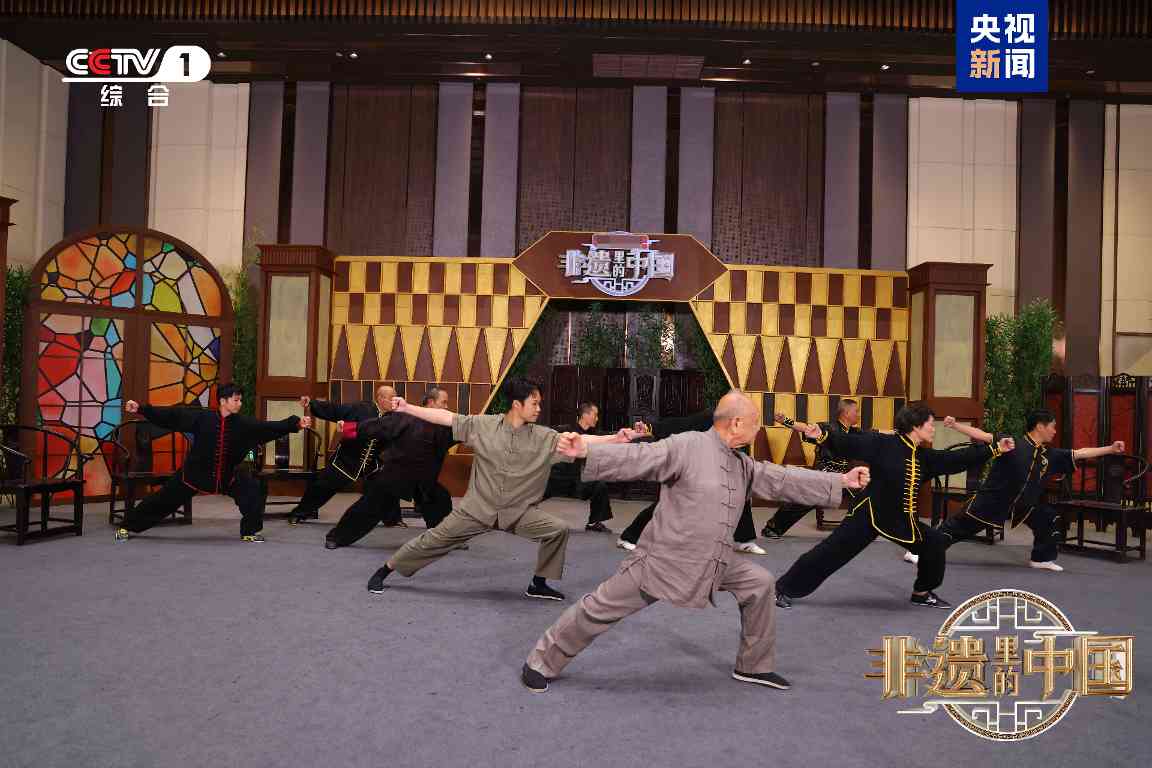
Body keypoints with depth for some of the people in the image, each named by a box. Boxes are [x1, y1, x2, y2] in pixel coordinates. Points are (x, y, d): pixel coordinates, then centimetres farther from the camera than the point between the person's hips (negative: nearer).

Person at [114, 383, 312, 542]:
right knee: (164, 499, 6)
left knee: (254, 489, -12)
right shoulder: (202, 417, -15)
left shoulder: (244, 424, -8)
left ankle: (249, 532, 4)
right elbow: (171, 416, -13)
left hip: (227, 476, 3)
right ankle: (128, 526, 29)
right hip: (194, 472, -2)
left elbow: (270, 427, -13)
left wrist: (296, 423, -23)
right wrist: (141, 409, -18)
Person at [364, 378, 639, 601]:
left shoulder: (544, 437, -8)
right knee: (435, 539, 2)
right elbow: (446, 417, -7)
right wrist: (407, 408, -10)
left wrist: (615, 438, -25)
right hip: (477, 508, -2)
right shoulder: (483, 425, -9)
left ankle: (538, 585, 6)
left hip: (520, 512, 2)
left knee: (558, 531, -13)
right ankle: (384, 570, 24)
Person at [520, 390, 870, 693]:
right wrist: (587, 451, -37)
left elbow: (784, 479, 13)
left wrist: (841, 481, 14)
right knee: (602, 608, -4)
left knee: (759, 584, 9)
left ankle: (755, 666, 28)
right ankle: (541, 662, 13)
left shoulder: (743, 465, 8)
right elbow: (637, 457, -24)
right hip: (662, 558, -8)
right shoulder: (687, 446, -17)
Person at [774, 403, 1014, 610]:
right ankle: (784, 588, -5)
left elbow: (955, 460, 14)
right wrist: (823, 436, -34)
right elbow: (850, 444, -18)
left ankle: (922, 593, 32)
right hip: (869, 513, -8)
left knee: (934, 544, 10)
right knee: (831, 551, -12)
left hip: (901, 519, 8)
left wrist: (995, 449, 15)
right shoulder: (884, 444, -12)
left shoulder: (924, 457, 9)